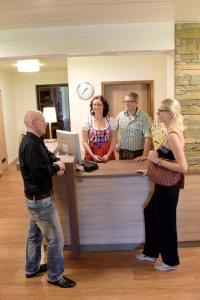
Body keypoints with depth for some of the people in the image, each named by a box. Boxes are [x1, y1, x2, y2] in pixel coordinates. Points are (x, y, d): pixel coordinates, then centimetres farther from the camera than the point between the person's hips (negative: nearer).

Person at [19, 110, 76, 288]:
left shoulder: (34, 140, 7)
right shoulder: (31, 144, -26)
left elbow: (47, 154, 14)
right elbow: (40, 173, -29)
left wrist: (57, 162, -7)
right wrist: (57, 166, -12)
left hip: (35, 197, 11)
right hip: (41, 199, -10)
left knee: (35, 234, 23)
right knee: (55, 238, 3)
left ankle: (32, 268, 41)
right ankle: (55, 276, 21)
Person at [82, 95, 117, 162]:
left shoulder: (111, 120, 2)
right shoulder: (87, 121, -2)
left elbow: (114, 140, 3)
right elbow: (84, 141, -4)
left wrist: (108, 155, -9)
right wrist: (93, 155, -14)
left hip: (107, 154, 1)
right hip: (92, 153, -1)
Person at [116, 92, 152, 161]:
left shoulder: (144, 117, -10)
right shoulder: (120, 115, 3)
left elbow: (147, 137, -16)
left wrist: (145, 155, -23)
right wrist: (116, 143, 7)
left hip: (138, 153, -3)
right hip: (122, 153, 4)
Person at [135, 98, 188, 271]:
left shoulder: (173, 136, -24)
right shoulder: (173, 133, 7)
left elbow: (183, 167, -29)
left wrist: (157, 160, -24)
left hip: (169, 186, -10)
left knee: (165, 222, 8)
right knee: (151, 213, 22)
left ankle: (171, 261, 31)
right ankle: (151, 252, 40)